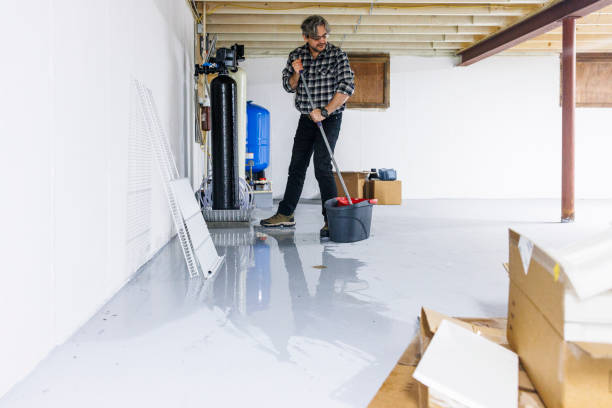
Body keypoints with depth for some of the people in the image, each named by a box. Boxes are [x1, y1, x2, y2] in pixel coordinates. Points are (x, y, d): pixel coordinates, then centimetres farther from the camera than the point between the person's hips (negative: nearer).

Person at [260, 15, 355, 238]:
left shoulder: (337, 55, -9)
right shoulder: (296, 55, 4)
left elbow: (347, 87, -17)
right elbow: (289, 87, 11)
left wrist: (324, 111, -23)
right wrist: (296, 74, -10)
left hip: (330, 119, -5)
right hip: (306, 119, 5)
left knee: (322, 167, -16)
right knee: (296, 166, 10)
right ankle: (285, 215, 21)